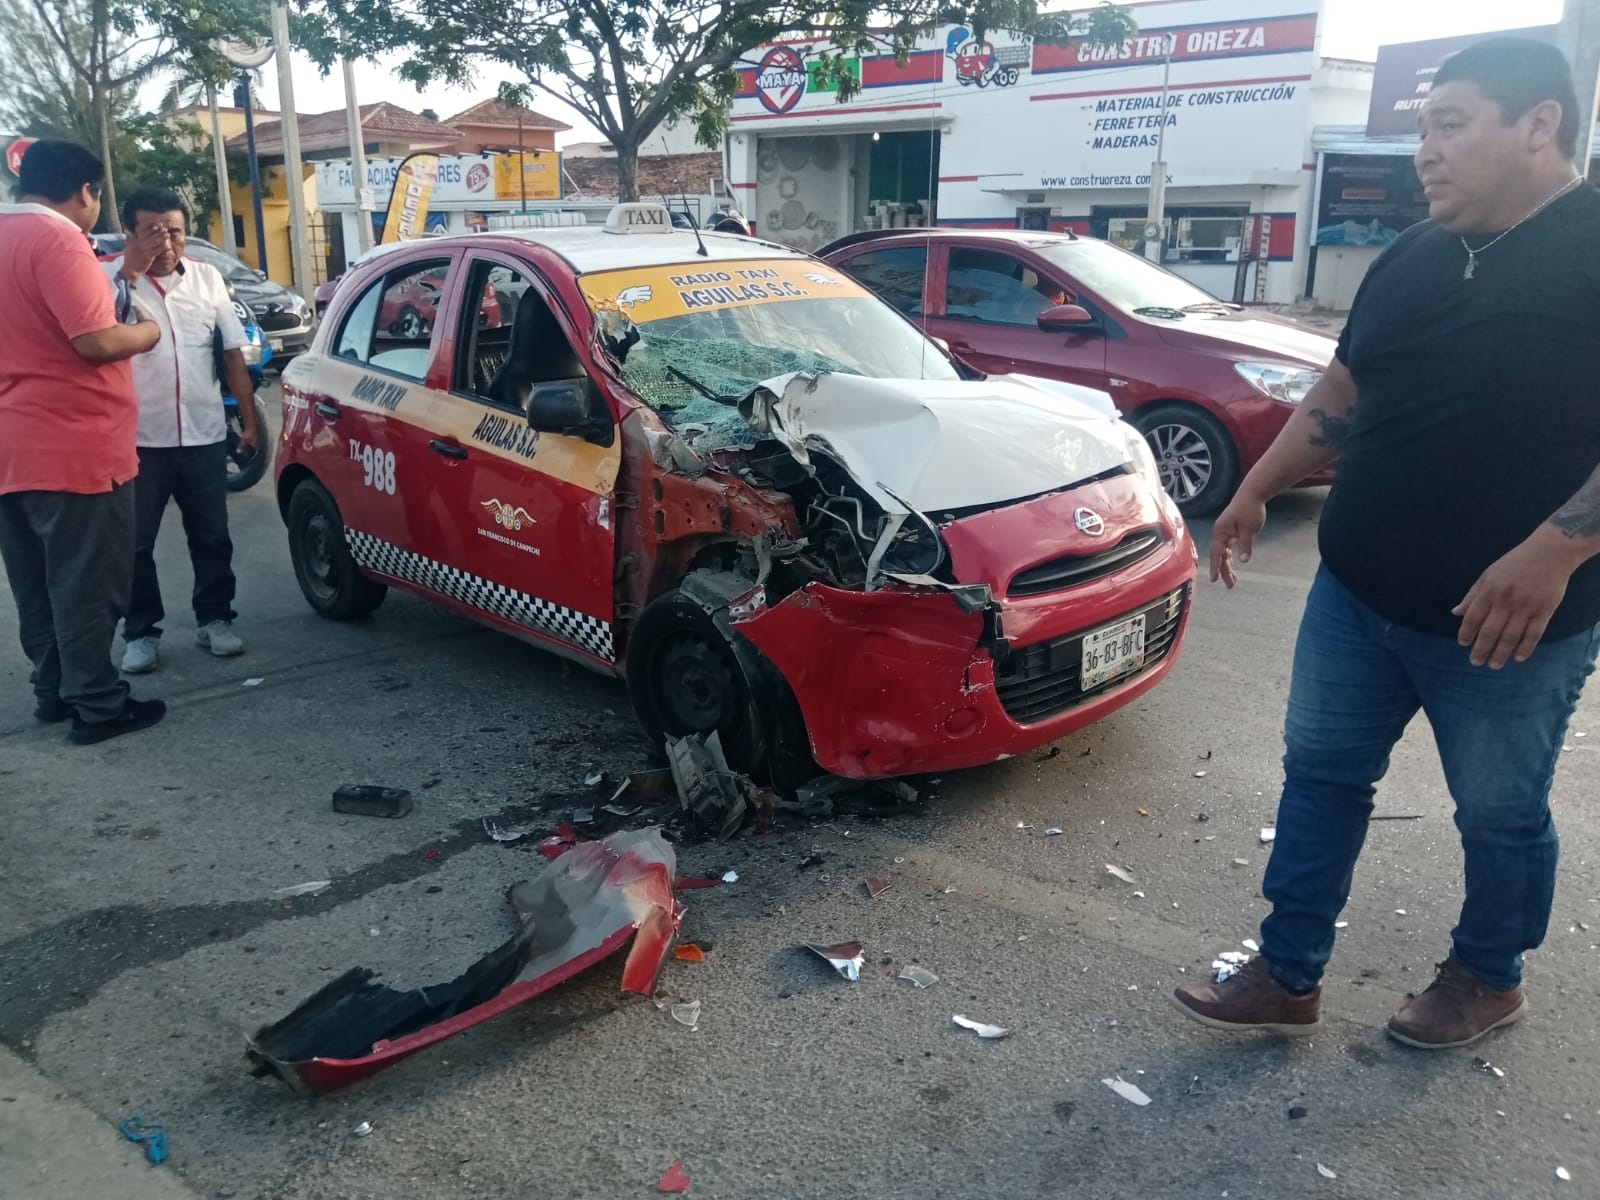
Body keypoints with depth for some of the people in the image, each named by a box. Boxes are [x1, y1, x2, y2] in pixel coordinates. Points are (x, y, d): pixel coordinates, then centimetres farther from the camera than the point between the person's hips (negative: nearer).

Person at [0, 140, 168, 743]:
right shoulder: (56, 239, -16)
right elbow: (95, 340, -23)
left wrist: (122, 275, 21)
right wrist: (146, 331, -4)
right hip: (71, 447, -9)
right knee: (87, 582, 0)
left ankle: (54, 687, 28)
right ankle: (97, 704, 7)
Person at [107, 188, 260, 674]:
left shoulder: (208, 278, 4)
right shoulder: (111, 279, -5)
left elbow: (233, 355, 9)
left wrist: (250, 421, 7)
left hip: (204, 435, 3)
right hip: (137, 439, -2)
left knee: (211, 536, 11)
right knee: (135, 543, 6)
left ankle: (214, 619, 26)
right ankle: (140, 632, 19)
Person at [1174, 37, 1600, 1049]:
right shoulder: (1415, 258, 8)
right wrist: (1257, 491, 14)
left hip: (1512, 617, -7)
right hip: (1357, 592, 7)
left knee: (1500, 812, 13)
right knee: (1321, 775, 11)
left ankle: (1488, 980, 37)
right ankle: (1289, 979, 24)